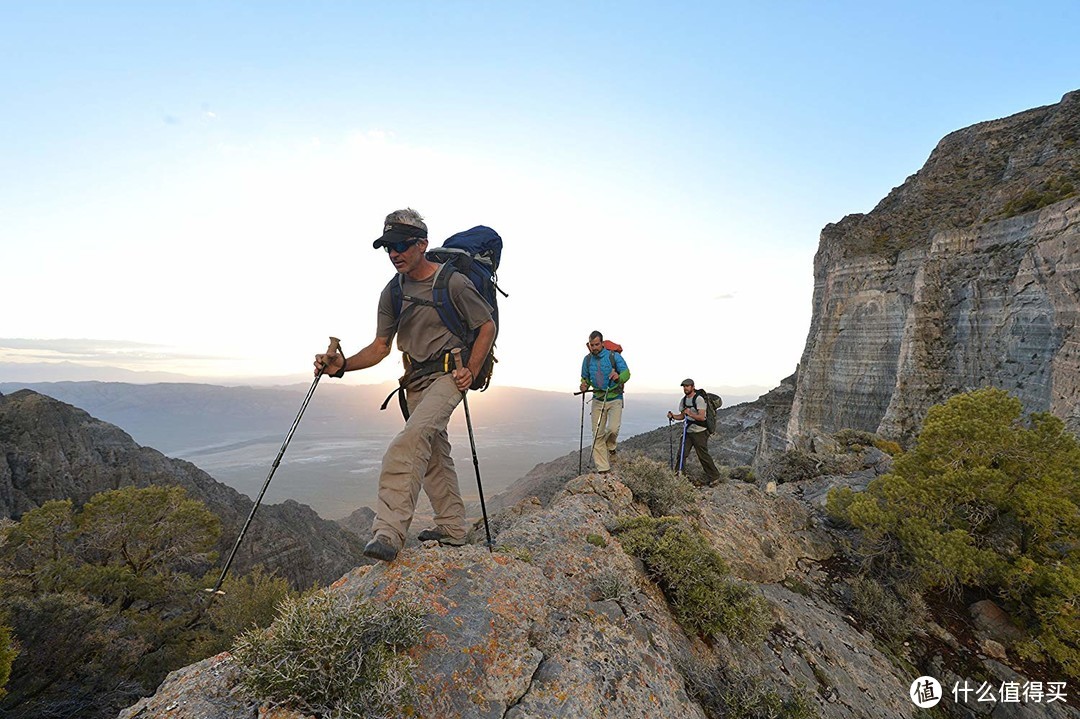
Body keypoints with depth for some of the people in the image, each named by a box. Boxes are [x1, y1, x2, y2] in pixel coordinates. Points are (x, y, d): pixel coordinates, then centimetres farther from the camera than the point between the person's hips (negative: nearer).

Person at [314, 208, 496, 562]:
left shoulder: (453, 282, -11)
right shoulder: (392, 292, 7)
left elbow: (487, 326, -4)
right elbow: (380, 347, 7)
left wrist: (471, 371, -13)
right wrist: (342, 365, -9)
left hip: (448, 375, -7)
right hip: (416, 381, 7)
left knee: (410, 440, -28)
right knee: (432, 453, 13)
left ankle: (388, 532, -25)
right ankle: (453, 528, 28)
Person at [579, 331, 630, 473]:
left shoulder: (614, 356, -9)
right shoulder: (587, 360, 3)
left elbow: (626, 373, -14)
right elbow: (585, 378, 14)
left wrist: (619, 377, -37)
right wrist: (584, 385, -9)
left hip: (614, 399, -3)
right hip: (598, 400, 3)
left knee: (613, 428, -22)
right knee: (598, 435, -1)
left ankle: (610, 446, 15)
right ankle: (603, 469, 9)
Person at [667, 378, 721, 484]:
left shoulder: (699, 399, -15)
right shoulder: (683, 400, 8)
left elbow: (701, 417, -23)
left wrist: (690, 414, -37)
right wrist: (673, 416, -3)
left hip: (699, 432, -7)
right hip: (688, 431, 7)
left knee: (703, 455, -1)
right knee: (681, 454, 5)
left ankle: (714, 477, 16)